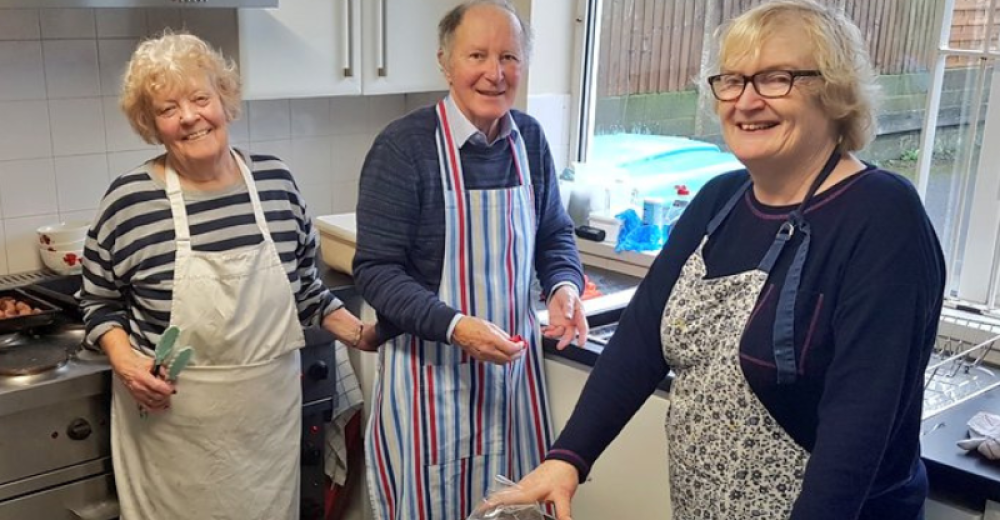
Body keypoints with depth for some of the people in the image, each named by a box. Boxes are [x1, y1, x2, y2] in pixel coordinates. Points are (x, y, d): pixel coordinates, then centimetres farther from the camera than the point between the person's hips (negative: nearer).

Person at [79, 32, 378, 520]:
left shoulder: (276, 181, -2)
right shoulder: (129, 200, -11)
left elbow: (304, 283, 10)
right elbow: (98, 299, 3)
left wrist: (358, 332, -1)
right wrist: (124, 360, -13)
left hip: (270, 410, 3)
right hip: (171, 420, -2)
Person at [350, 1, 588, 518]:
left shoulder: (529, 138, 1)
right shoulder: (403, 145, -16)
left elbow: (555, 234, 12)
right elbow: (374, 269, -15)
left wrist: (564, 286, -9)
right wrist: (455, 327, -26)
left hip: (511, 359, 5)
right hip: (429, 369, -4)